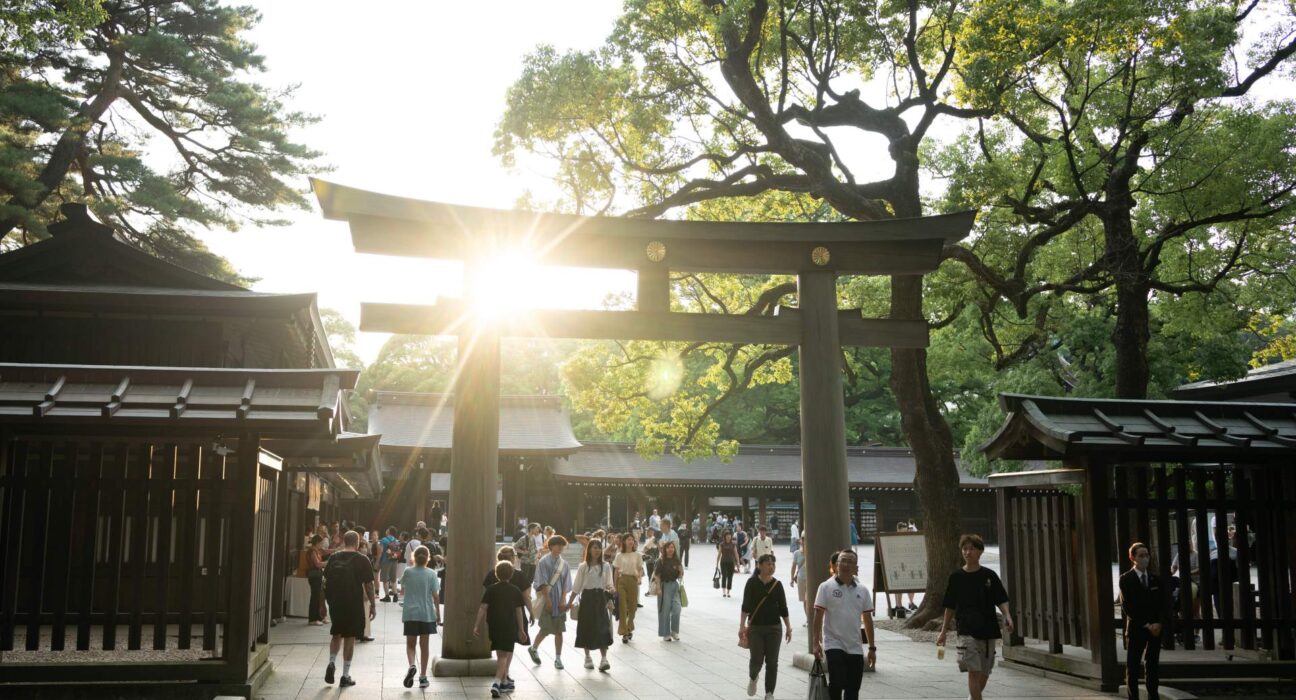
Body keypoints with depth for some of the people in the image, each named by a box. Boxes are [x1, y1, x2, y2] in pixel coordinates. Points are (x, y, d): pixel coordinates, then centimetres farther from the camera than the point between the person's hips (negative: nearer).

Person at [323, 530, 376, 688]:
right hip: (353, 603, -3)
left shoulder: (334, 557, 4)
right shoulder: (362, 560, -8)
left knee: (336, 634, 21)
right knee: (350, 637, 4)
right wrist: (372, 605, 0)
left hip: (335, 602, 3)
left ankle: (331, 663, 0)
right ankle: (345, 676, 8)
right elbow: (368, 585, -8)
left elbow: (326, 581, 10)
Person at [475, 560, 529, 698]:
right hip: (509, 627, -2)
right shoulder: (515, 591, 0)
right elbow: (519, 611, 4)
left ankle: (504, 681, 30)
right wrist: (521, 629, 12)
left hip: (494, 626, 2)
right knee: (504, 655, -1)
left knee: (500, 654, 18)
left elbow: (483, 608, -7)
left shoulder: (491, 589, -1)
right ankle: (497, 683, -19)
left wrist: (477, 626, -5)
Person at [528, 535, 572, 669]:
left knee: (559, 631, 3)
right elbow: (542, 583, -8)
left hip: (559, 602, 4)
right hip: (546, 601, -4)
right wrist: (547, 600, -14)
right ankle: (533, 648, 23)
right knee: (546, 630, -3)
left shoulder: (564, 564, 7)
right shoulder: (544, 562, -5)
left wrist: (563, 601, -4)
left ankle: (558, 658, 11)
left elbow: (566, 585, 7)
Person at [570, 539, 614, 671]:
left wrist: (610, 588, -17)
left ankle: (604, 659, -11)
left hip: (600, 598, 0)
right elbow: (576, 587, 3)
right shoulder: (583, 567, -1)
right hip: (587, 598, 0)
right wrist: (569, 603, 2)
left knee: (603, 628, -9)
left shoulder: (606, 566, 3)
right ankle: (587, 657, 22)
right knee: (587, 628, 5)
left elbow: (608, 584, 7)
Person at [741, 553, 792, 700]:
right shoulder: (752, 583, -5)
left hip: (774, 628, 2)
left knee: (772, 662, 2)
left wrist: (788, 628, 5)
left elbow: (783, 608, 6)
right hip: (755, 627, -2)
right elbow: (746, 606, -6)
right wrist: (742, 626, -12)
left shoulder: (777, 584, 2)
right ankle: (752, 678, 30)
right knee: (757, 660, -4)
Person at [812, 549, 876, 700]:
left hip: (855, 648, 4)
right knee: (836, 684, -13)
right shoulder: (826, 587, -4)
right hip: (834, 645, -4)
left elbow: (868, 620, 10)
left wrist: (872, 648, 9)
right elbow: (818, 616, -5)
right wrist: (815, 643, -11)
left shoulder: (863, 590, 7)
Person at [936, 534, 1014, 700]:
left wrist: (1007, 616, -19)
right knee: (973, 671, -14)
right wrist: (943, 631, 9)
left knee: (984, 672, 13)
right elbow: (950, 607, 8)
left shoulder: (989, 576, 2)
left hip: (988, 631, 2)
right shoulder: (956, 577, 1)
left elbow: (1001, 600, 1)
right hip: (967, 631, -2)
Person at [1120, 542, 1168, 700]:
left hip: (1156, 628, 4)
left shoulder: (1156, 579, 10)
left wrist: (1159, 623, -8)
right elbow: (1127, 607, -7)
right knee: (1133, 666, -1)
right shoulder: (1126, 579, -3)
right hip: (1136, 628, -4)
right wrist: (1146, 625, -12)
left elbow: (1164, 604, 8)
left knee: (1152, 665, 6)